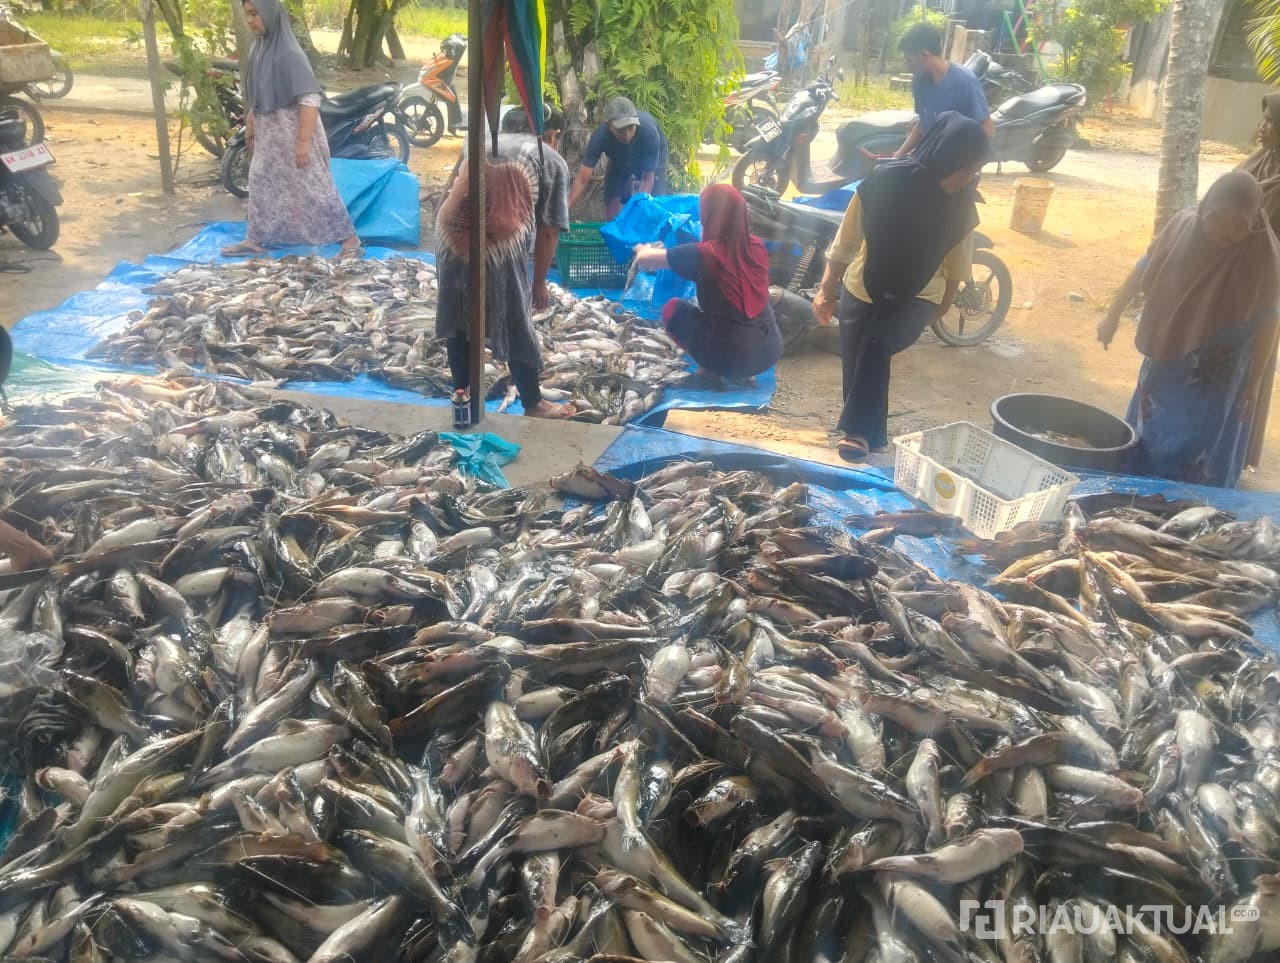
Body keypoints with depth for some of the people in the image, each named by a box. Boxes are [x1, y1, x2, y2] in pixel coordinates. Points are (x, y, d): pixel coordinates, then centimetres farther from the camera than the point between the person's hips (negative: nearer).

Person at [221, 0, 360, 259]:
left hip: (293, 133, -8)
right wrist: (250, 125, 21)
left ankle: (349, 238, 7)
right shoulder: (259, 47, 7)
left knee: (314, 187, -3)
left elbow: (310, 99, -23)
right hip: (269, 134, 9)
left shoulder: (289, 53, -19)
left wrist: (304, 141, -25)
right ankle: (255, 240, 24)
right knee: (260, 183, 13)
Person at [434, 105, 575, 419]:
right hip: (501, 241, -4)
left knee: (457, 312, 21)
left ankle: (461, 389, 34)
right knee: (515, 323, 10)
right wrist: (540, 282, 16)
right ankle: (533, 403, 23)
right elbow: (548, 230, 9)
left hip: (451, 232, 4)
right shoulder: (554, 162, 15)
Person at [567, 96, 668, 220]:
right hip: (619, 158, 2)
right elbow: (582, 180, -40)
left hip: (652, 154, -2)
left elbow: (648, 177, -33)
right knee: (611, 198, -9)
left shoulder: (649, 132, -43)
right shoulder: (599, 136, -39)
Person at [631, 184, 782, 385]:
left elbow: (644, 259, 1)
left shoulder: (704, 254, -11)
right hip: (771, 350, 5)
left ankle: (712, 370, 7)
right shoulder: (756, 247, 2)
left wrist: (643, 249, 25)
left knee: (673, 308, 15)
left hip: (733, 358, -5)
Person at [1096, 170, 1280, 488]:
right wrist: (1113, 316, 12)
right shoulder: (1185, 225, -11)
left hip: (1219, 378, -4)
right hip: (1167, 360, 4)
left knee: (1199, 464, 4)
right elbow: (1145, 270, 5)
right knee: (1147, 444, 18)